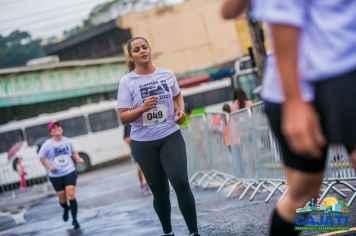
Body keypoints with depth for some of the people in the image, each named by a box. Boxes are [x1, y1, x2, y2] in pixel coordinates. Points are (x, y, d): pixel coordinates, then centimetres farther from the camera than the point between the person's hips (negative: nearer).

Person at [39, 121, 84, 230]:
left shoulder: (67, 141, 1)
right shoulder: (47, 145, -9)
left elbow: (73, 152, 17)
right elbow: (42, 158, 1)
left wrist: (78, 158, -2)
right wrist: (49, 167, -14)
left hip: (69, 172, 1)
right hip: (55, 175, -1)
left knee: (71, 195, -12)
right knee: (62, 197, 8)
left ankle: (74, 219, -6)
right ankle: (66, 209, 44)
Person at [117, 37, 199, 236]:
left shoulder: (167, 74, 1)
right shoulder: (127, 82, -7)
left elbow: (178, 96, 21)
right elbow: (123, 117, -8)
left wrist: (181, 110, 1)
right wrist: (143, 108, -25)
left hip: (171, 137, 1)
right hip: (143, 143, -1)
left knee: (181, 183, -16)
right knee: (160, 191, 8)